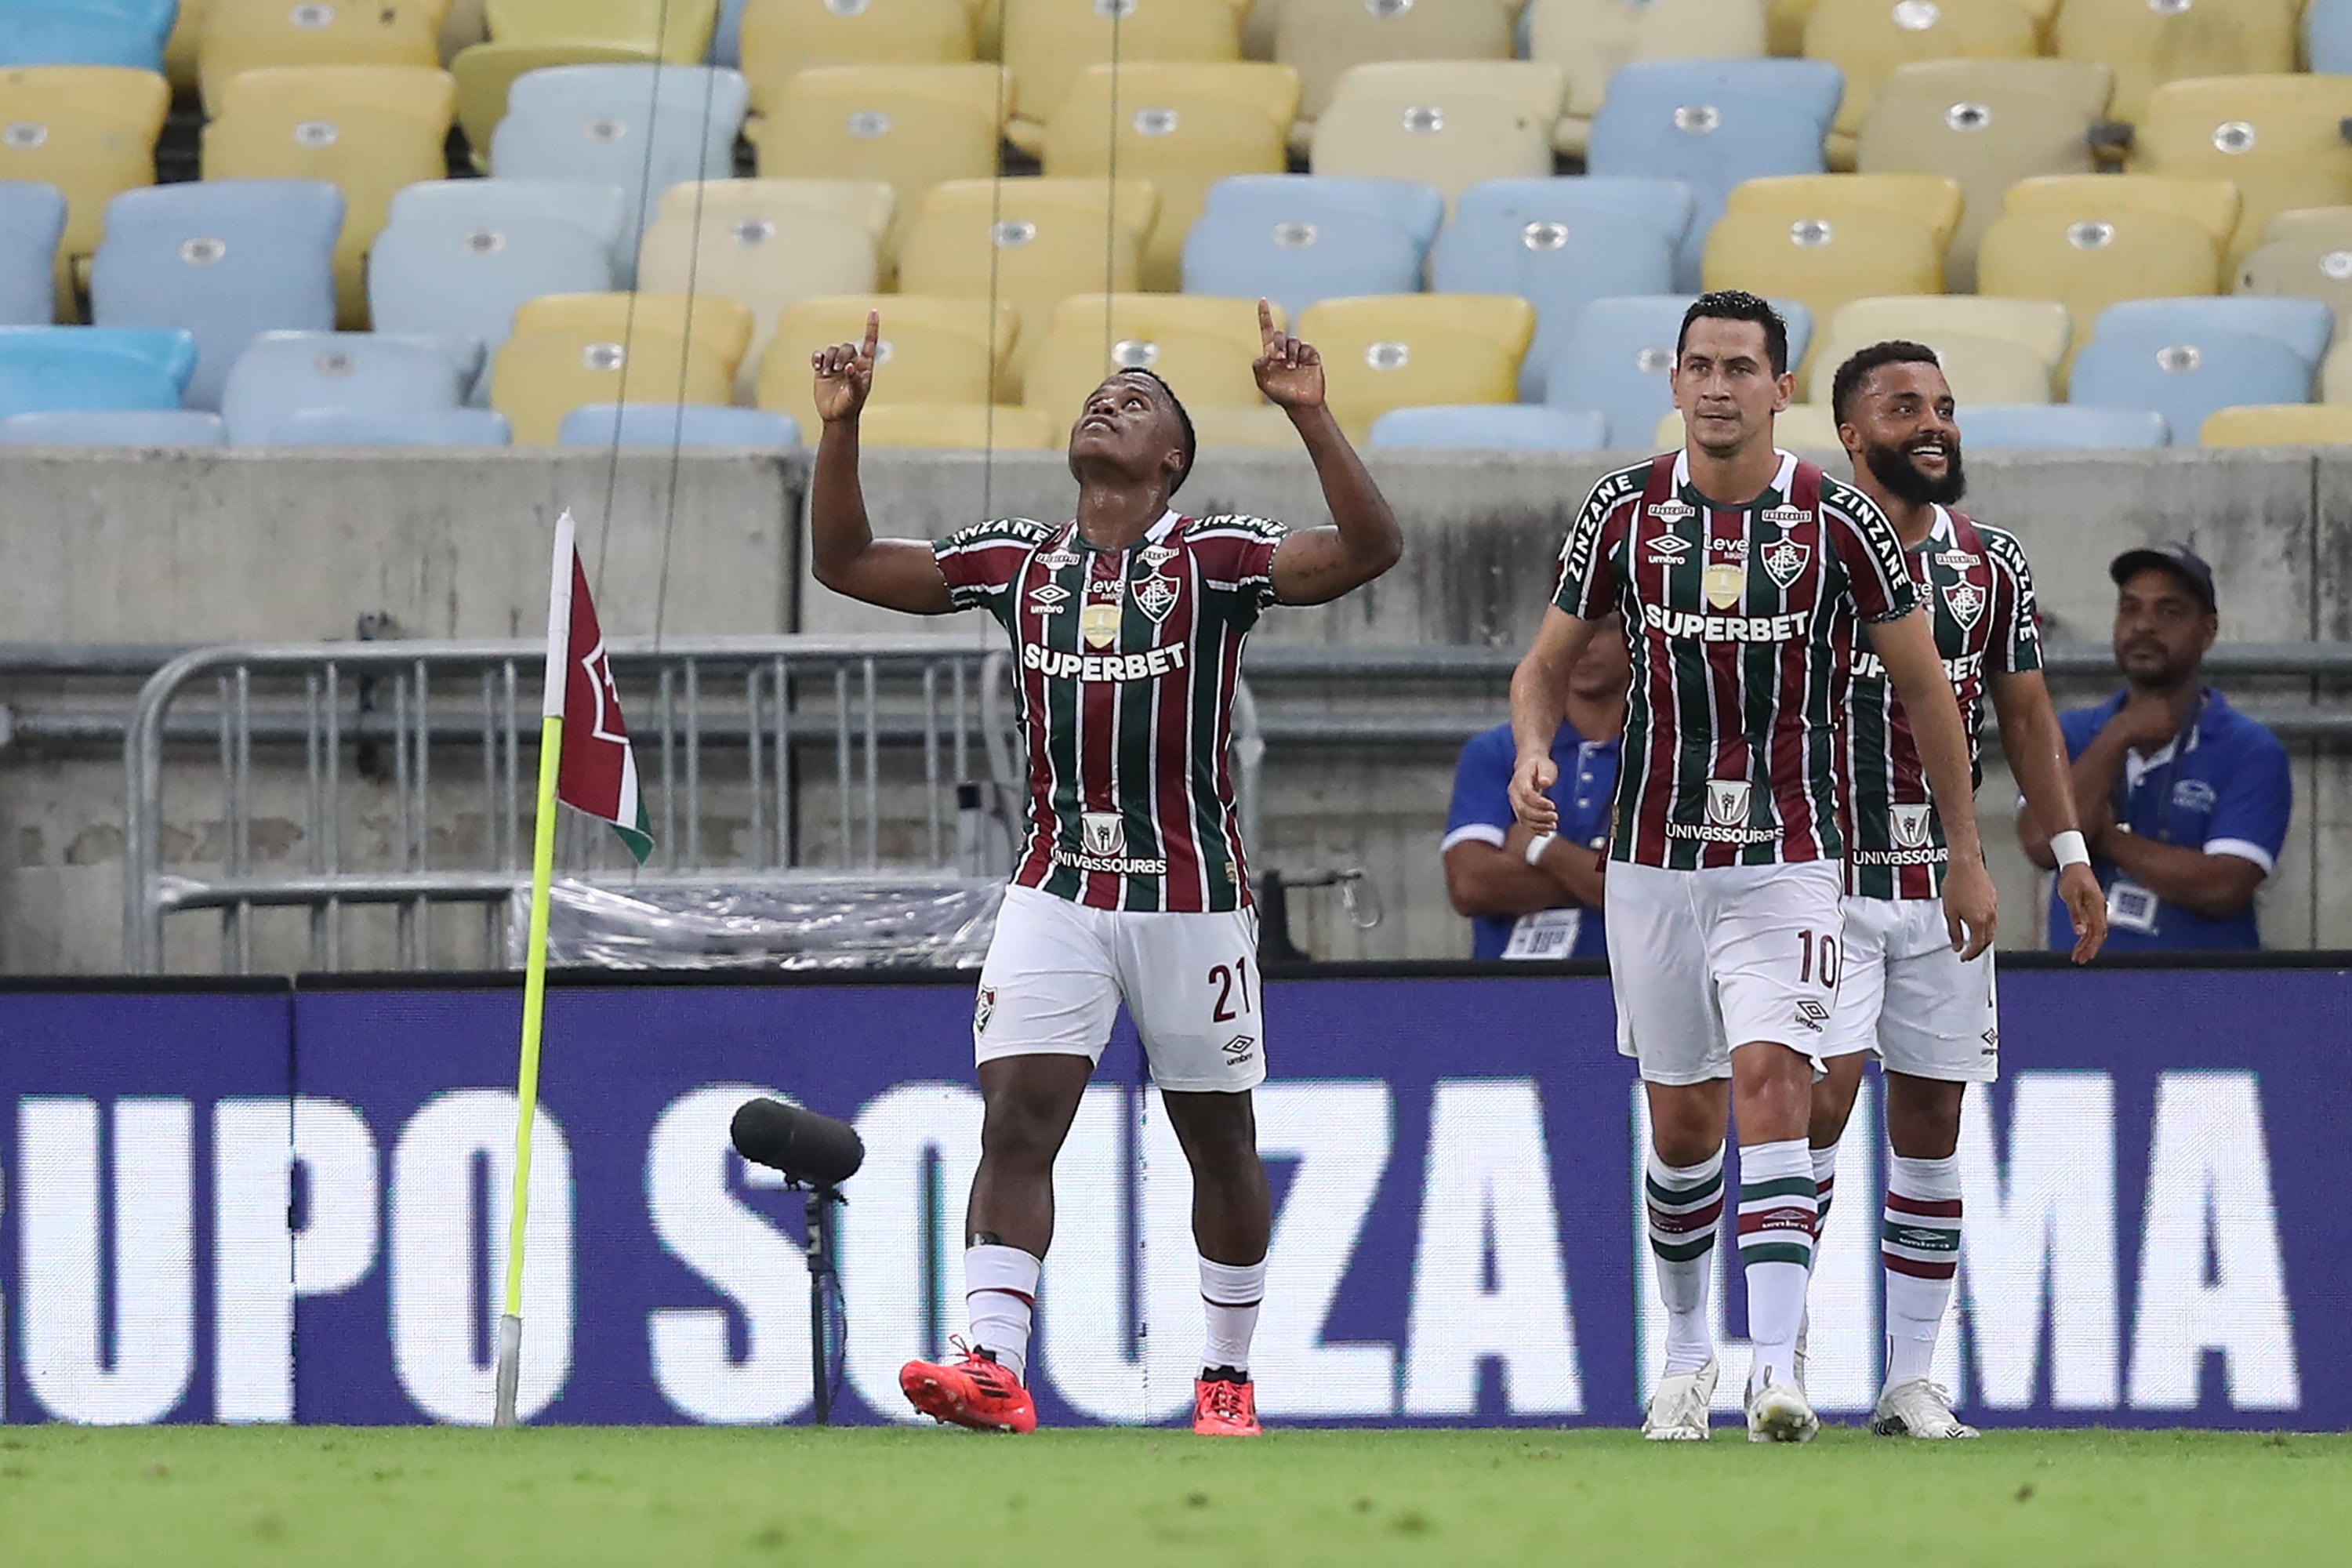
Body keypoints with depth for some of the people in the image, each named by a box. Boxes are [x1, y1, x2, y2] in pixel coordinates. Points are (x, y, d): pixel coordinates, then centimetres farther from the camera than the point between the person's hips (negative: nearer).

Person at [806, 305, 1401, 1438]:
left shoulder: (1214, 557, -3)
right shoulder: (1018, 562, 9)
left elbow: (1367, 549, -16)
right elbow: (846, 564, 13)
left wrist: (1309, 416, -27)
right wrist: (841, 428, 0)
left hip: (1190, 892, -2)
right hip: (1056, 892, 2)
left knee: (1219, 1143, 8)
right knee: (1015, 1119, -13)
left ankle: (1228, 1376, 21)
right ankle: (993, 1369, -20)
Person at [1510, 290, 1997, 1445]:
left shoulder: (1837, 521, -3)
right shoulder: (1625, 512, 1)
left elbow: (1923, 686, 6)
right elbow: (1547, 664, 11)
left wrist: (1967, 857, 8)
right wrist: (1532, 753, -12)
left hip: (1788, 860, -2)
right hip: (1654, 860, 2)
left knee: (1771, 1083, -19)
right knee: (1682, 1121, 9)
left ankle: (1778, 1367, -25)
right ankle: (1686, 1350, 28)